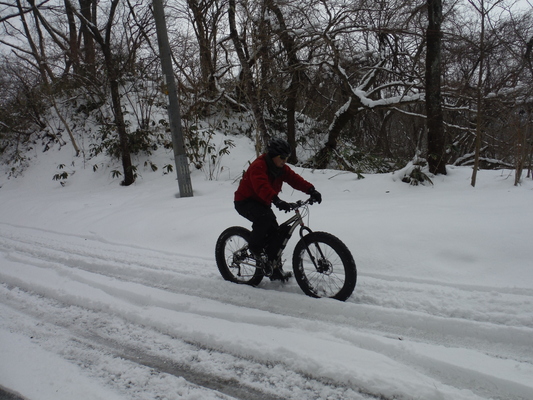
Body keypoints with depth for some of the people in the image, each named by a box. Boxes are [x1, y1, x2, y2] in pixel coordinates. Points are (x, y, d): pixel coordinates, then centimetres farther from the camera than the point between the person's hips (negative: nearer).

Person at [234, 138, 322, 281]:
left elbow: (294, 179, -11)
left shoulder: (281, 168, 0)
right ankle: (254, 247, -11)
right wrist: (278, 201, -56)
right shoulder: (258, 166, -26)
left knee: (275, 233, -6)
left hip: (262, 203, 8)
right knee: (265, 216, -36)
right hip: (245, 202, -8)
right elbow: (262, 187, -42)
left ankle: (275, 271, 3)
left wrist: (311, 190, -28)